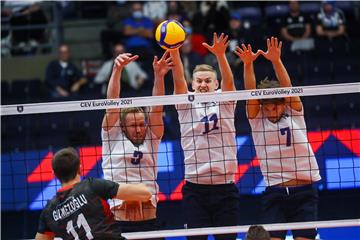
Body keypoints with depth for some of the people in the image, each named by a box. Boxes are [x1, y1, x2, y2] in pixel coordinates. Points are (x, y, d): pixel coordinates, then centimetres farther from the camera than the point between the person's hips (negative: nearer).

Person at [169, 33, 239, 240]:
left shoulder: (224, 102, 6)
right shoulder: (186, 104, 6)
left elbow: (229, 81, -12)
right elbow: (179, 80, -10)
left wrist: (220, 55, -32)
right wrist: (174, 52, -27)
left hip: (225, 186, 0)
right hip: (195, 189, 0)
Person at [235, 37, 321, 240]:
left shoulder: (295, 114, 5)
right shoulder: (257, 120, 5)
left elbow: (288, 88, -10)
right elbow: (251, 92, -9)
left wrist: (276, 61, -24)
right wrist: (248, 64, -23)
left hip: (304, 192, 0)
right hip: (274, 193, 0)